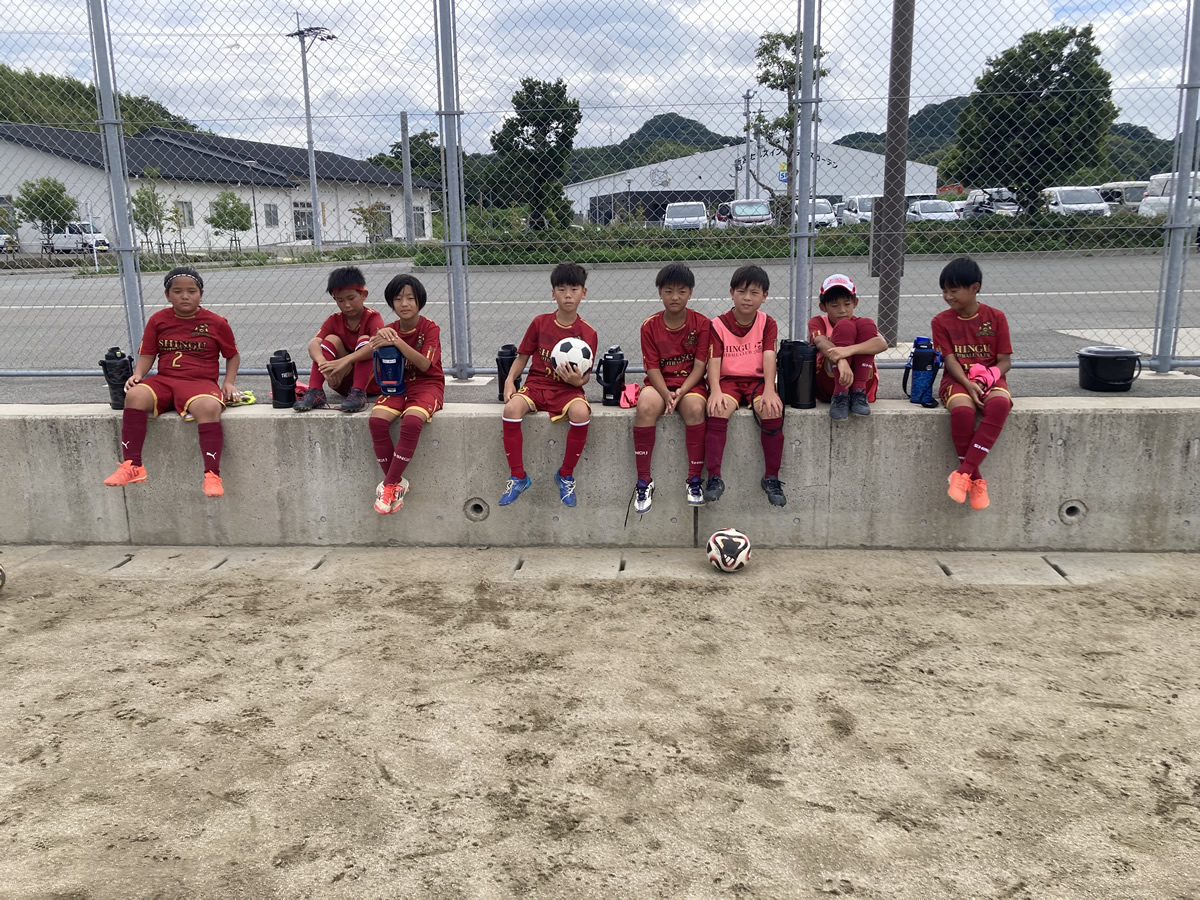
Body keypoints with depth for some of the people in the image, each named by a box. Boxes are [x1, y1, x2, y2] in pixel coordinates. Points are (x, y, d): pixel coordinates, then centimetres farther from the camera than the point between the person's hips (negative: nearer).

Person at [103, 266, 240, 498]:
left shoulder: (216, 323, 4)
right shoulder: (158, 320, 10)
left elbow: (233, 356, 12)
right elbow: (146, 355, 11)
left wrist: (229, 382, -2)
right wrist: (138, 374, -9)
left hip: (201, 382, -3)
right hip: (164, 380, 3)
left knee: (209, 407, -37)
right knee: (135, 395, -28)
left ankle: (212, 475, -34)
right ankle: (132, 466, -22)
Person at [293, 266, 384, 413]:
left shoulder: (373, 318, -12)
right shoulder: (334, 320, 0)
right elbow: (314, 344, -18)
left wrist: (345, 360, -46)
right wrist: (324, 365, -40)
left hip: (372, 379, -3)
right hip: (345, 381, 3)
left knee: (364, 339, -24)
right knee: (331, 339, -16)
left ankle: (358, 394, -36)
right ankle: (315, 392, -26)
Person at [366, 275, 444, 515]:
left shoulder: (430, 328, -5)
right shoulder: (389, 331, 7)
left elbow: (425, 364, -20)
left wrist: (398, 342, -30)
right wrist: (378, 347, -24)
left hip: (427, 384, -4)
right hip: (398, 384, 4)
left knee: (411, 421, -35)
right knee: (376, 420, -26)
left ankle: (390, 485, -23)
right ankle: (397, 483, -13)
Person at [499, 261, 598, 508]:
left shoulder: (587, 333, 0)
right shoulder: (540, 323, 2)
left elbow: (585, 376, 2)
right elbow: (522, 356, 9)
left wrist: (577, 380, -22)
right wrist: (510, 379, -8)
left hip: (567, 389, -1)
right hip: (536, 385, 1)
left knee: (581, 412, -35)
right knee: (512, 408, -31)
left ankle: (566, 476, -11)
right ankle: (518, 477, -15)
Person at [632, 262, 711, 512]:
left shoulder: (701, 323, -1)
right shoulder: (650, 326, 1)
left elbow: (699, 365, -6)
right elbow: (653, 367, -3)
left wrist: (681, 392, -21)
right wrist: (666, 395, -20)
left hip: (690, 383, -1)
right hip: (660, 384, 1)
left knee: (695, 407, -35)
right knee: (645, 407, -32)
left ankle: (694, 480, -23)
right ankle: (644, 481, -23)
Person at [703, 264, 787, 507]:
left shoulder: (767, 324, 4)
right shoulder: (718, 325, 2)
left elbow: (769, 358, -9)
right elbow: (713, 361, -7)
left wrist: (769, 390, -25)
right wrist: (715, 391, -25)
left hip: (757, 380, 1)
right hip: (728, 381, -1)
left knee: (772, 410, -30)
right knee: (717, 410, -33)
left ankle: (771, 477, -15)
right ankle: (714, 478, -27)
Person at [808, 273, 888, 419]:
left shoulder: (862, 324, 8)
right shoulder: (818, 322, 4)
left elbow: (882, 344, -16)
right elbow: (821, 343, -21)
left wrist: (849, 350, -36)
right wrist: (841, 361, -43)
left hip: (863, 384, 2)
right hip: (828, 384, -2)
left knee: (866, 324, -15)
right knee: (844, 326, -19)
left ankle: (858, 393, -20)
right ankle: (840, 396, -27)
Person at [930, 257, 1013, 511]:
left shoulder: (995, 317, 4)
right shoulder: (941, 321, 5)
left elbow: (1005, 361, 3)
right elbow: (949, 360, -4)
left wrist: (989, 376, -18)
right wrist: (968, 384, -21)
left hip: (989, 379, 1)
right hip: (957, 380, 0)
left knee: (1000, 404, -37)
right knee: (962, 409, -37)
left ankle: (963, 471, -35)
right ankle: (975, 480, -21)